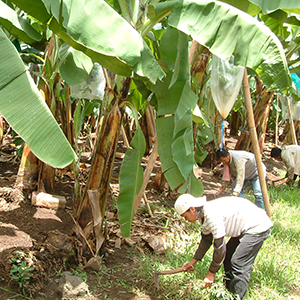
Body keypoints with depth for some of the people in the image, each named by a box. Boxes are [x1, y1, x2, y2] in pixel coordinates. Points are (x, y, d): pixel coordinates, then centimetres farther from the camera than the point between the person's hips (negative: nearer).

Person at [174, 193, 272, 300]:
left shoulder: (212, 216, -29)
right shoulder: (203, 215, 1)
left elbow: (220, 247, -24)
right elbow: (206, 239, 17)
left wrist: (211, 273, -13)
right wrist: (194, 260, 16)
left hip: (257, 226, -11)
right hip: (246, 227, 11)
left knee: (239, 265, -12)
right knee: (228, 258, 16)